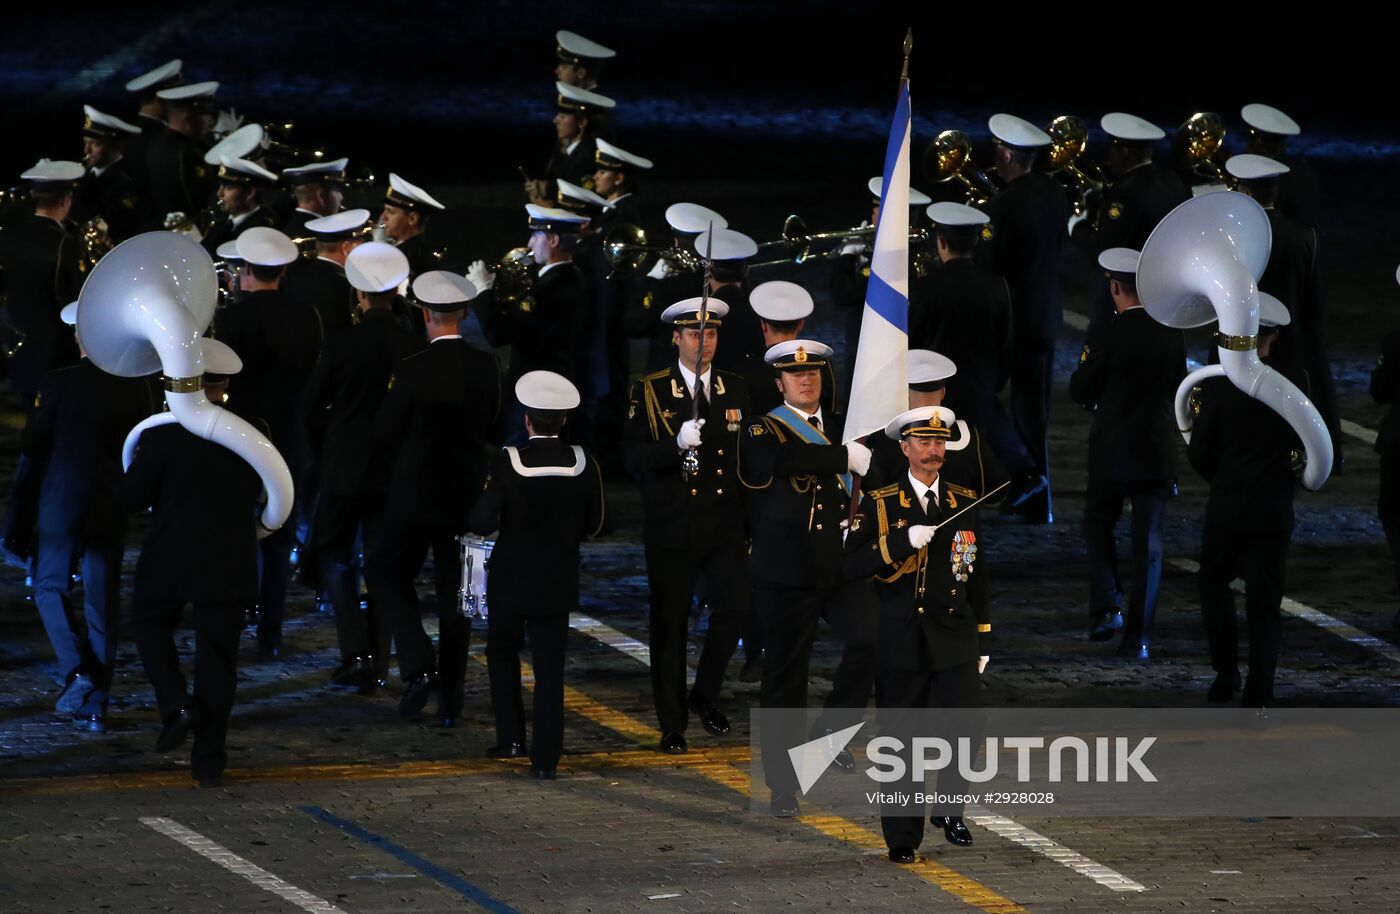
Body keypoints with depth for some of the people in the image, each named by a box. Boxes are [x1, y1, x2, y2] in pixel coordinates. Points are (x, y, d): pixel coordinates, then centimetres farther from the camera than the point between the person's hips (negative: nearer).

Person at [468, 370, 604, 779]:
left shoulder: (507, 464, -15)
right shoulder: (584, 466, -7)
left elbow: (482, 522, -18)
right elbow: (592, 526, 2)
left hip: (511, 579, -2)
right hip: (558, 583, 2)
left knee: (502, 653, 21)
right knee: (550, 667, 5)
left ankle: (511, 738, 17)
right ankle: (546, 757, 3)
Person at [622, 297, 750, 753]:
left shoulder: (737, 390, 10)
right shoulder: (649, 391, 0)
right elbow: (632, 458, -7)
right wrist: (675, 445, -25)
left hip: (726, 525, 2)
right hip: (672, 527, -2)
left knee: (735, 607, -12)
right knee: (669, 625, 2)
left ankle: (705, 694, 11)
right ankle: (672, 724, 12)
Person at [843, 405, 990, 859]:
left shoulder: (963, 505, 10)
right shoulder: (879, 505, 1)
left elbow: (977, 578, 15)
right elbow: (853, 566, -9)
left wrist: (983, 642, 13)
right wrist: (903, 541, -21)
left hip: (955, 639, 2)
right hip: (902, 645, -2)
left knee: (962, 733, -10)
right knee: (900, 741, 2)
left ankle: (950, 808, 14)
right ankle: (902, 835, 13)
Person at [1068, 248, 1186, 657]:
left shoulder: (1106, 336, -15)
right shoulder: (1172, 333, -2)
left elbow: (1079, 390, -6)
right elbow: (1178, 385, 9)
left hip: (1112, 449, -3)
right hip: (1159, 450, 3)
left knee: (1098, 525, 19)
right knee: (1148, 544, 7)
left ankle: (1106, 608, 5)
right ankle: (1139, 635, 6)